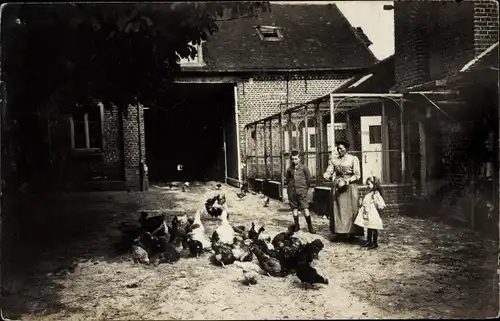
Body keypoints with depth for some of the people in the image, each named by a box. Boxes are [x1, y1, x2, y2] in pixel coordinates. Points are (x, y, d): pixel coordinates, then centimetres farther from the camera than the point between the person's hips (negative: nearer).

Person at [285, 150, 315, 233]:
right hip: (292, 191, 4)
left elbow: (309, 179, 4)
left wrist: (306, 188, 7)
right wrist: (290, 186, 12)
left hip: (301, 191, -4)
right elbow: (287, 179, 23)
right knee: (294, 208, 8)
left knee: (305, 208, -7)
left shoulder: (304, 168, -2)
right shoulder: (289, 169, 8)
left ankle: (310, 227, -1)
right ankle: (297, 226, 19)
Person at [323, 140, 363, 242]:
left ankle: (351, 233, 2)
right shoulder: (334, 160, 11)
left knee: (350, 209, -3)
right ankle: (338, 232, 6)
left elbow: (357, 175, -4)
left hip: (349, 186, -3)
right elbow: (329, 172, 2)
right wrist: (325, 176, -22)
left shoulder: (353, 159, 1)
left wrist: (347, 181, -17)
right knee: (337, 209, 1)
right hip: (337, 186, 3)